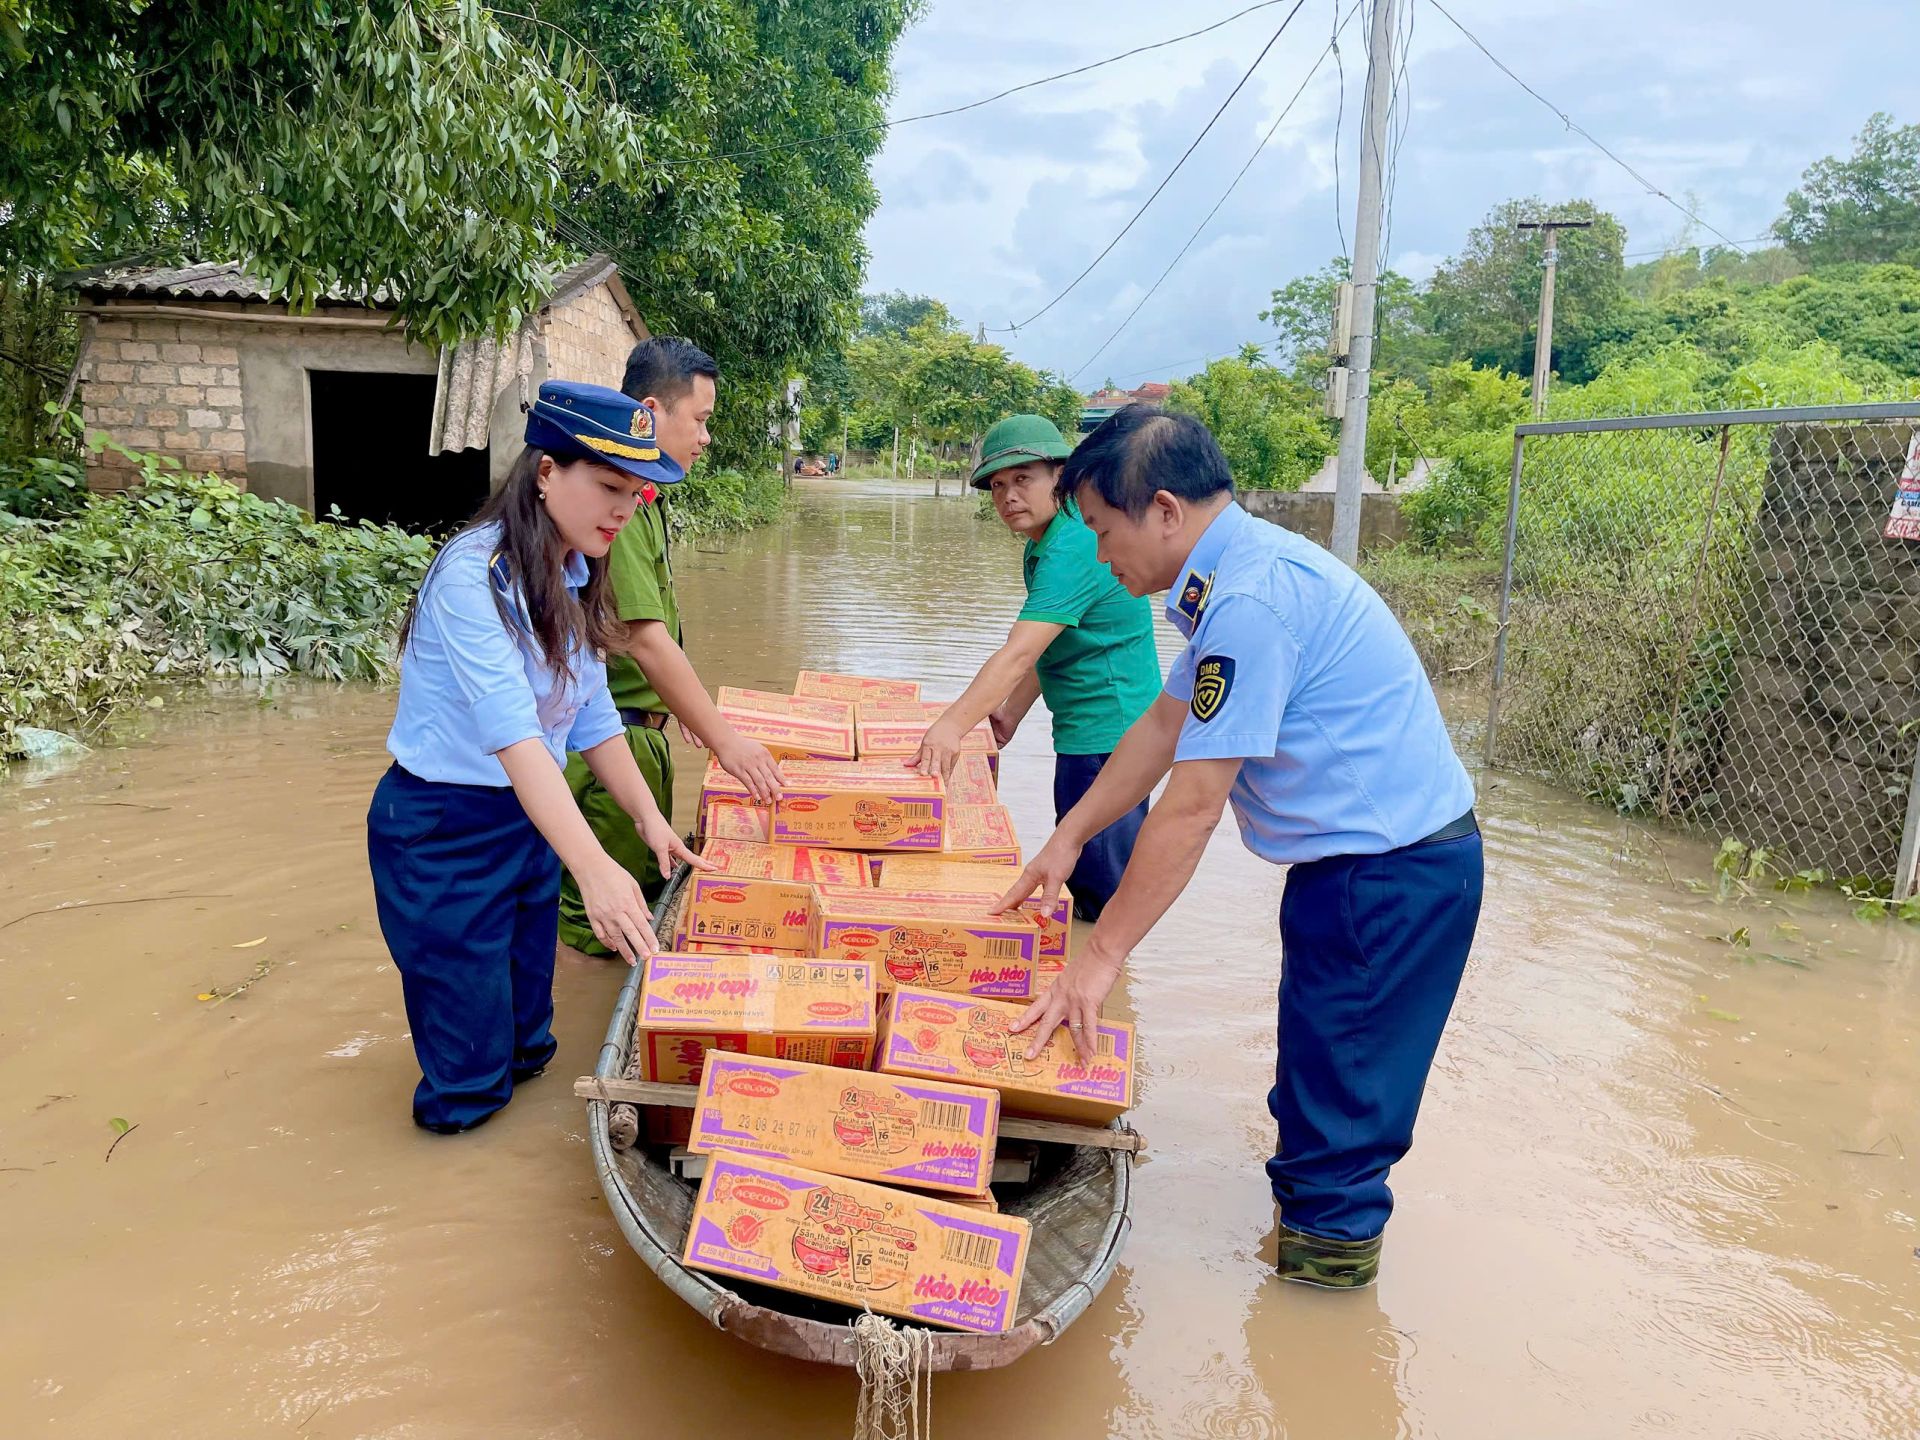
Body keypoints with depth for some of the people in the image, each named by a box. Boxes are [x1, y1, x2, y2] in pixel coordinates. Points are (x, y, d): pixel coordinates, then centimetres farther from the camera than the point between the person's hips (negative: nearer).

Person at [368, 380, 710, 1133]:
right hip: (444, 829, -7)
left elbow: (592, 717, 6)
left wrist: (648, 818, -3)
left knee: (527, 1045, 21)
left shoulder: (575, 580, 1)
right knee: (471, 1074, 6)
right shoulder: (473, 577, -25)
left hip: (531, 818, 8)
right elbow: (512, 731, -36)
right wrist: (594, 866, -44)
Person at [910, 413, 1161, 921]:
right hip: (1110, 728, 11)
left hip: (1106, 733, -11)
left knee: (1097, 887, 0)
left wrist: (952, 725, -37)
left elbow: (1018, 653, -32)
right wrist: (1011, 712, 11)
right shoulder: (1044, 544, 11)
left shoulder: (1073, 550, -23)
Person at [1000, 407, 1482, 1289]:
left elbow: (1192, 806, -24)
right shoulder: (1236, 572, 8)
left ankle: (1325, 1257, 20)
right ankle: (1322, 1221, 38)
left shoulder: (1250, 600, -25)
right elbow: (1165, 724, 17)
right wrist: (1069, 837, 19)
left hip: (1391, 873, -10)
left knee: (1336, 1105, 4)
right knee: (1320, 1085, 22)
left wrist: (1102, 955, -17)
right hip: (1373, 858, 10)